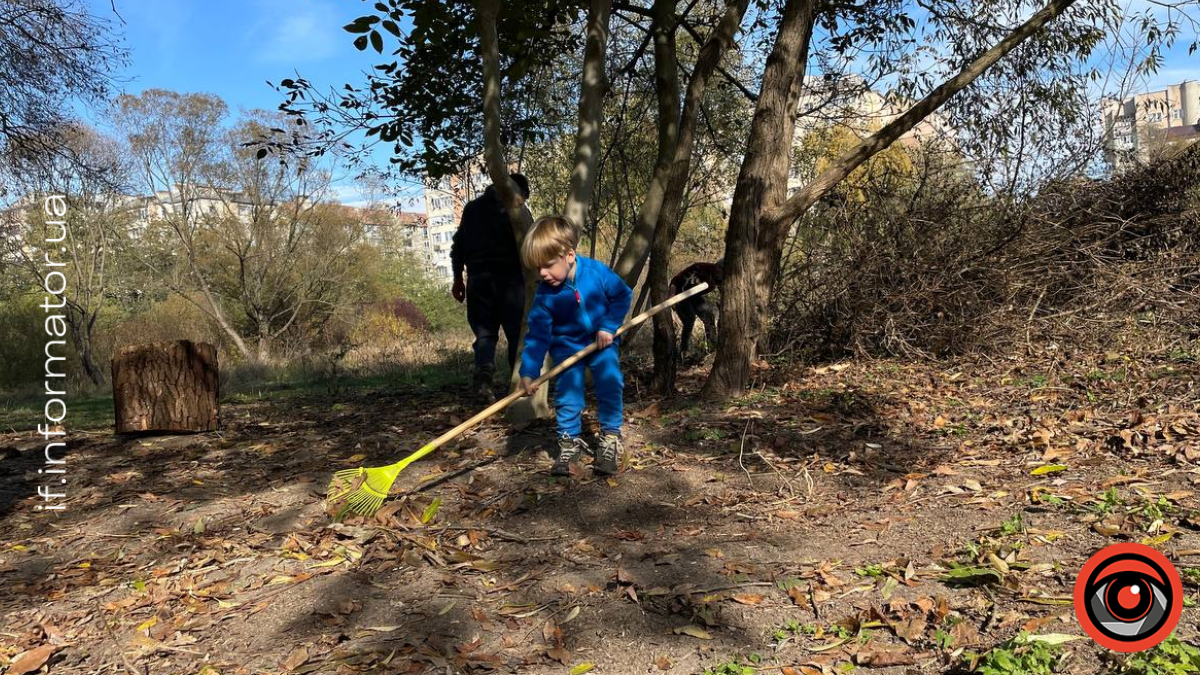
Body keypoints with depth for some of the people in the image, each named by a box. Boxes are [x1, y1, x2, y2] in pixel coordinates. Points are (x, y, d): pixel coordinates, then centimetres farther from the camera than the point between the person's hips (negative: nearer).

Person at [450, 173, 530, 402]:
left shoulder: (472, 207, 17)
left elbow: (458, 244, 16)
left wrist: (457, 278, 19)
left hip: (477, 278, 4)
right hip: (508, 277, -4)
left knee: (484, 332, 5)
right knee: (517, 332, 4)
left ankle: (483, 376, -18)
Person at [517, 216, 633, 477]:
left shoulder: (597, 272, -23)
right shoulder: (544, 294, -20)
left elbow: (623, 295, -9)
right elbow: (537, 334, -16)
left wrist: (609, 326, -19)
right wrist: (528, 372, -23)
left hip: (601, 341, 0)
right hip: (567, 347, 1)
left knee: (609, 384, -9)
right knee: (567, 392, -3)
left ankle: (610, 438, 5)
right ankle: (570, 441, 13)